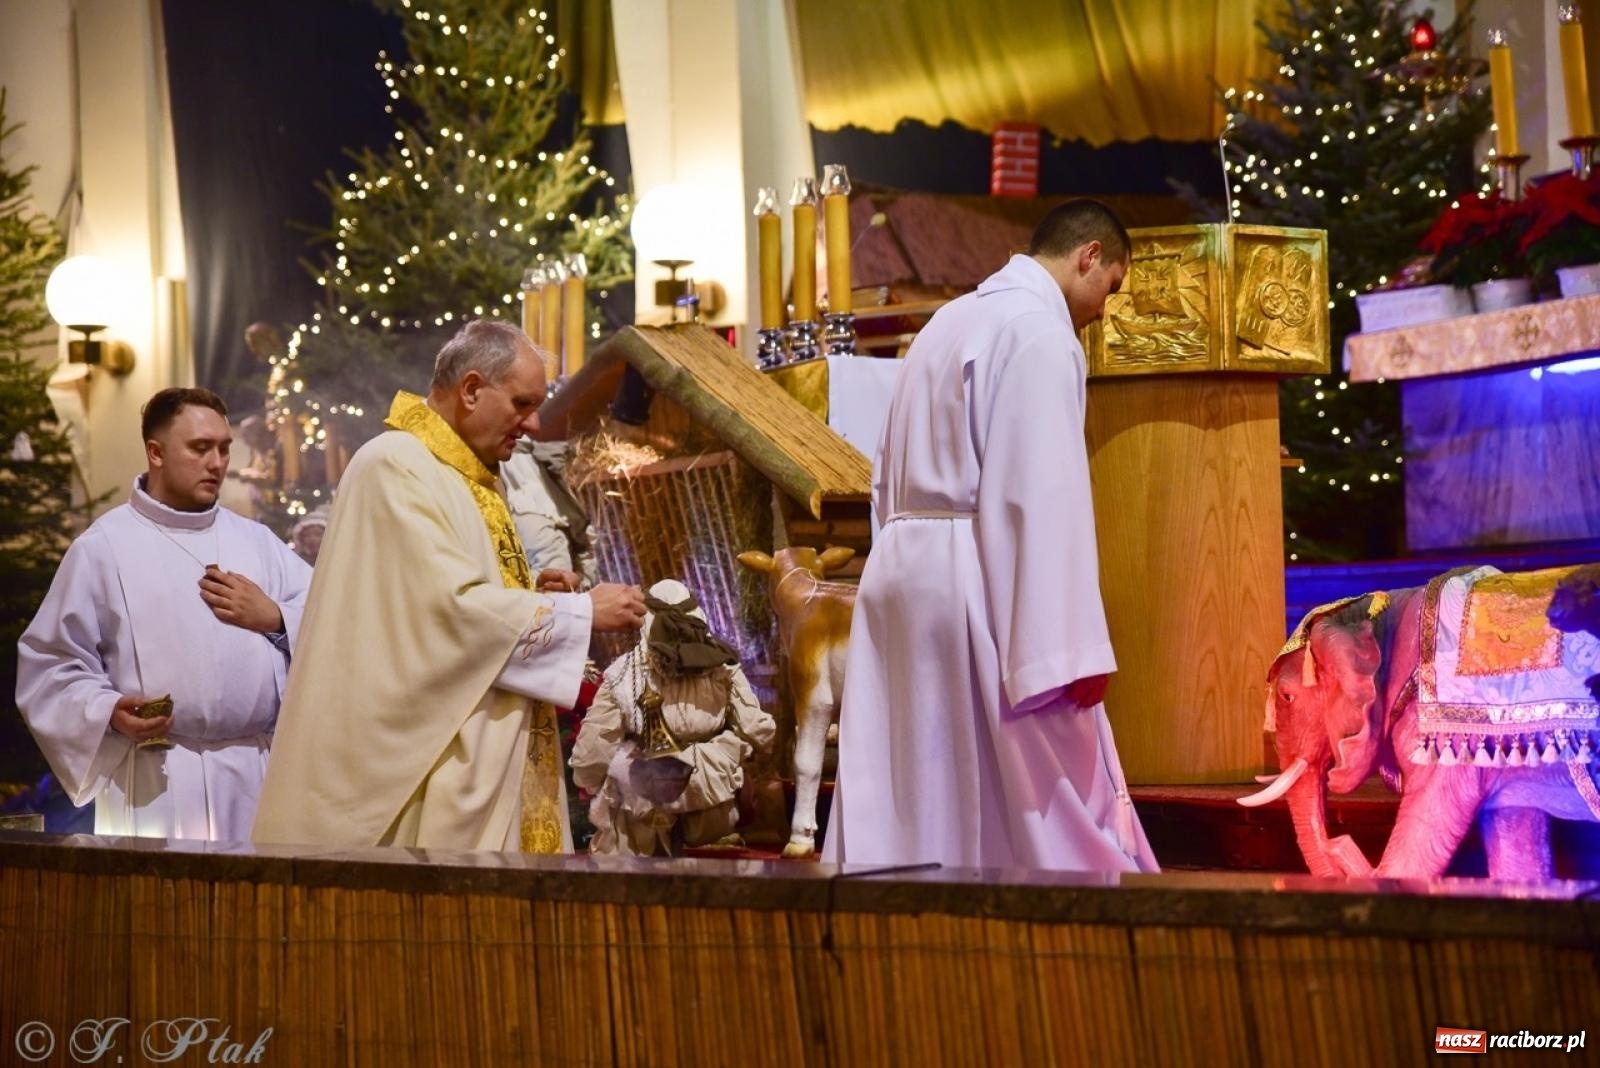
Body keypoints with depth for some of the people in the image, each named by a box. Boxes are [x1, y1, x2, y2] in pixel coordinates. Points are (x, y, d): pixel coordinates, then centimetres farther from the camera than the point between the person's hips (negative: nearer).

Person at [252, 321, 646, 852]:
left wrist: (530, 594, 4)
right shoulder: (396, 465, -13)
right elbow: (451, 607, -22)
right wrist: (581, 612, -15)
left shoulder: (467, 478, 16)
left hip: (473, 755, 9)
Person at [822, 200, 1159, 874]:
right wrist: (1072, 647, -20)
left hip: (900, 571, 9)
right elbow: (1044, 496, -18)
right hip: (975, 583, -9)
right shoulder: (1041, 331, -9)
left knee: (907, 810, 8)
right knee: (1046, 812, -3)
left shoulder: (950, 321, 20)